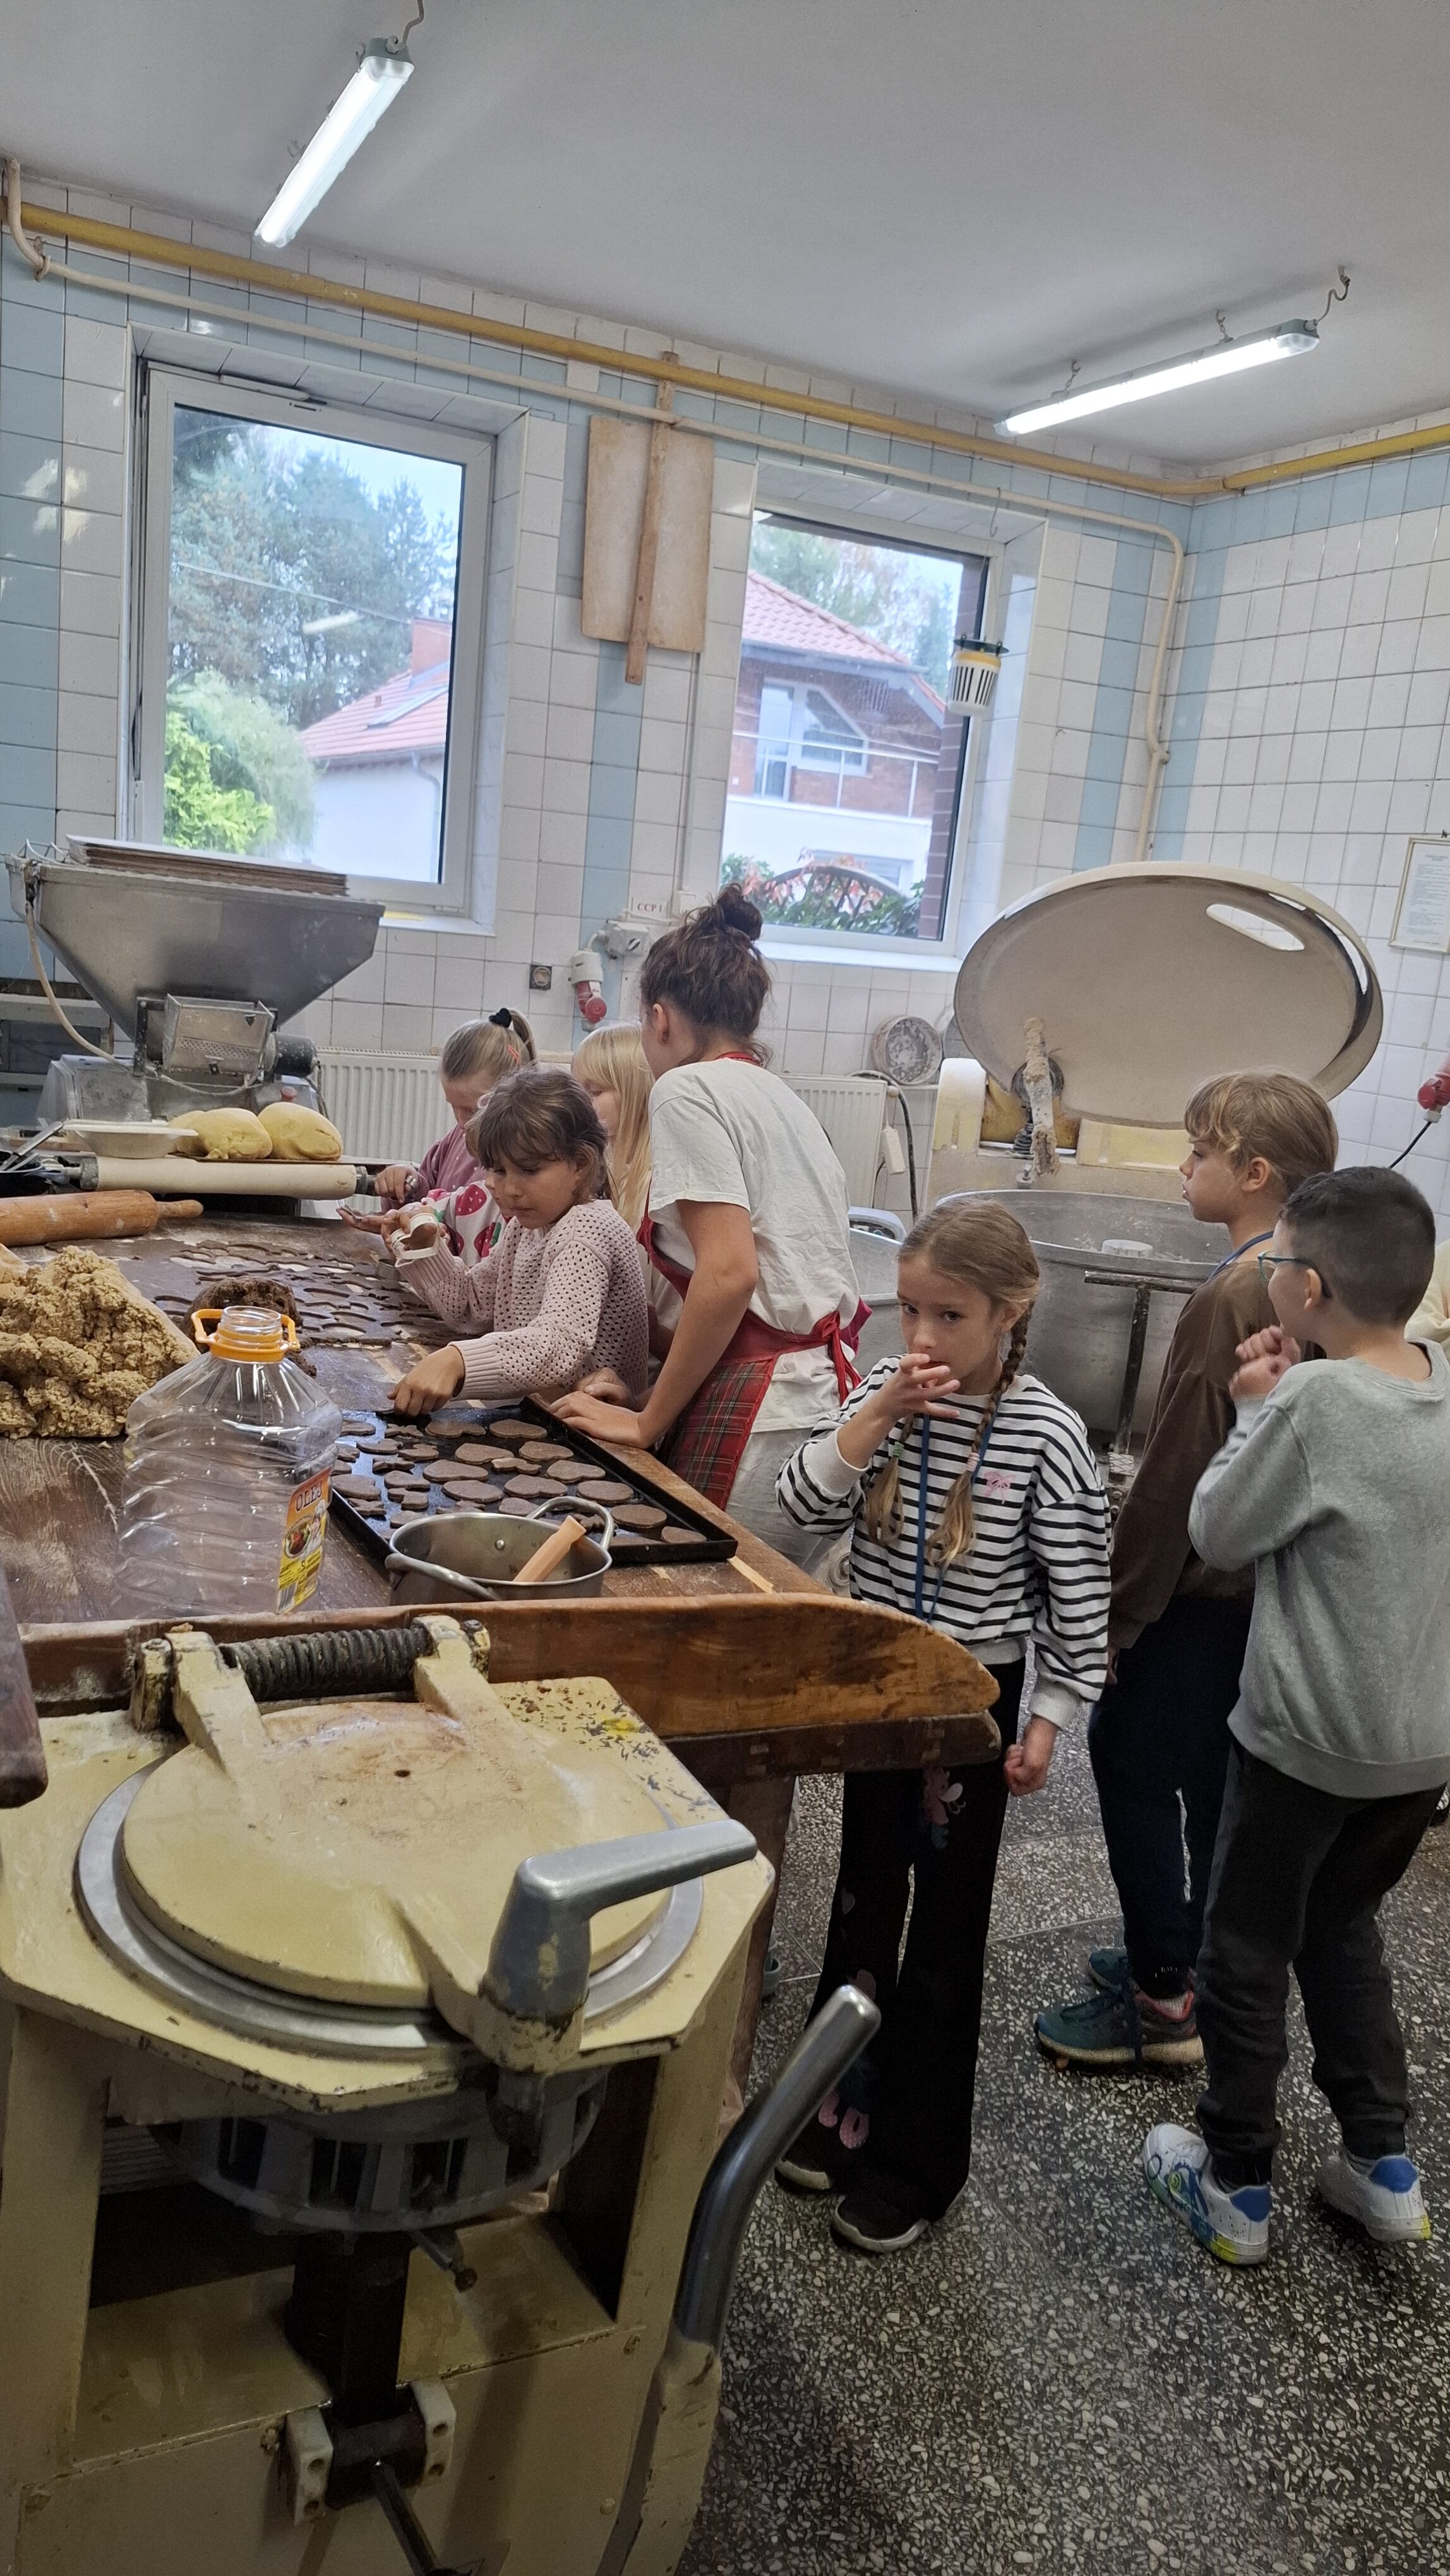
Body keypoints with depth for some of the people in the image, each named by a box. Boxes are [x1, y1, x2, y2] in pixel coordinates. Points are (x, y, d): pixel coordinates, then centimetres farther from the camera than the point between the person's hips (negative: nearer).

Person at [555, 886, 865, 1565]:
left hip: (761, 1421, -9)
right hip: (826, 1389, 9)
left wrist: (649, 1424, -9)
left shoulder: (687, 1088, -6)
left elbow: (730, 1273, -18)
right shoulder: (781, 1096, 21)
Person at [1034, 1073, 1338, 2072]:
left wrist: (1116, 1614, -14)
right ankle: (1182, 1955, 34)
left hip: (1200, 1589, -9)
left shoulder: (1229, 1298, -23)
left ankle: (1164, 2000, 13)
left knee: (1132, 1764, 3)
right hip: (1260, 1583, 9)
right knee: (1208, 1774, 19)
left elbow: (1174, 1473, -21)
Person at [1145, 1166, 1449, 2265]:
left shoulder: (1316, 1401, -24)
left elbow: (1219, 1535, -14)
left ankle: (1236, 2190, 27)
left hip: (1309, 1741, -6)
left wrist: (1255, 1409, -6)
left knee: (1248, 1958, 12)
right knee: (1344, 1928, 26)